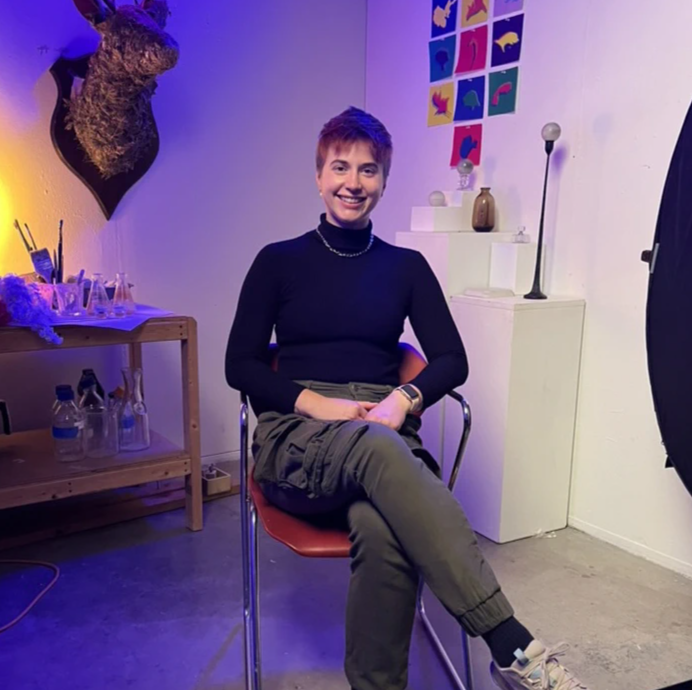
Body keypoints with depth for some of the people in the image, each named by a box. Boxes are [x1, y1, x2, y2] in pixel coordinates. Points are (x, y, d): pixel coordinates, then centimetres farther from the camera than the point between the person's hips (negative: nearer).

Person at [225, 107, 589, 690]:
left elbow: (453, 360, 8)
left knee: (382, 532, -37)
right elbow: (240, 365, 5)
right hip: (296, 438, -1)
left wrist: (403, 399, -13)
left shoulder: (406, 266, 14)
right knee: (376, 447, -38)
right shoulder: (278, 261, 11)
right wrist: (318, 403, -11)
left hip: (384, 436, 1)